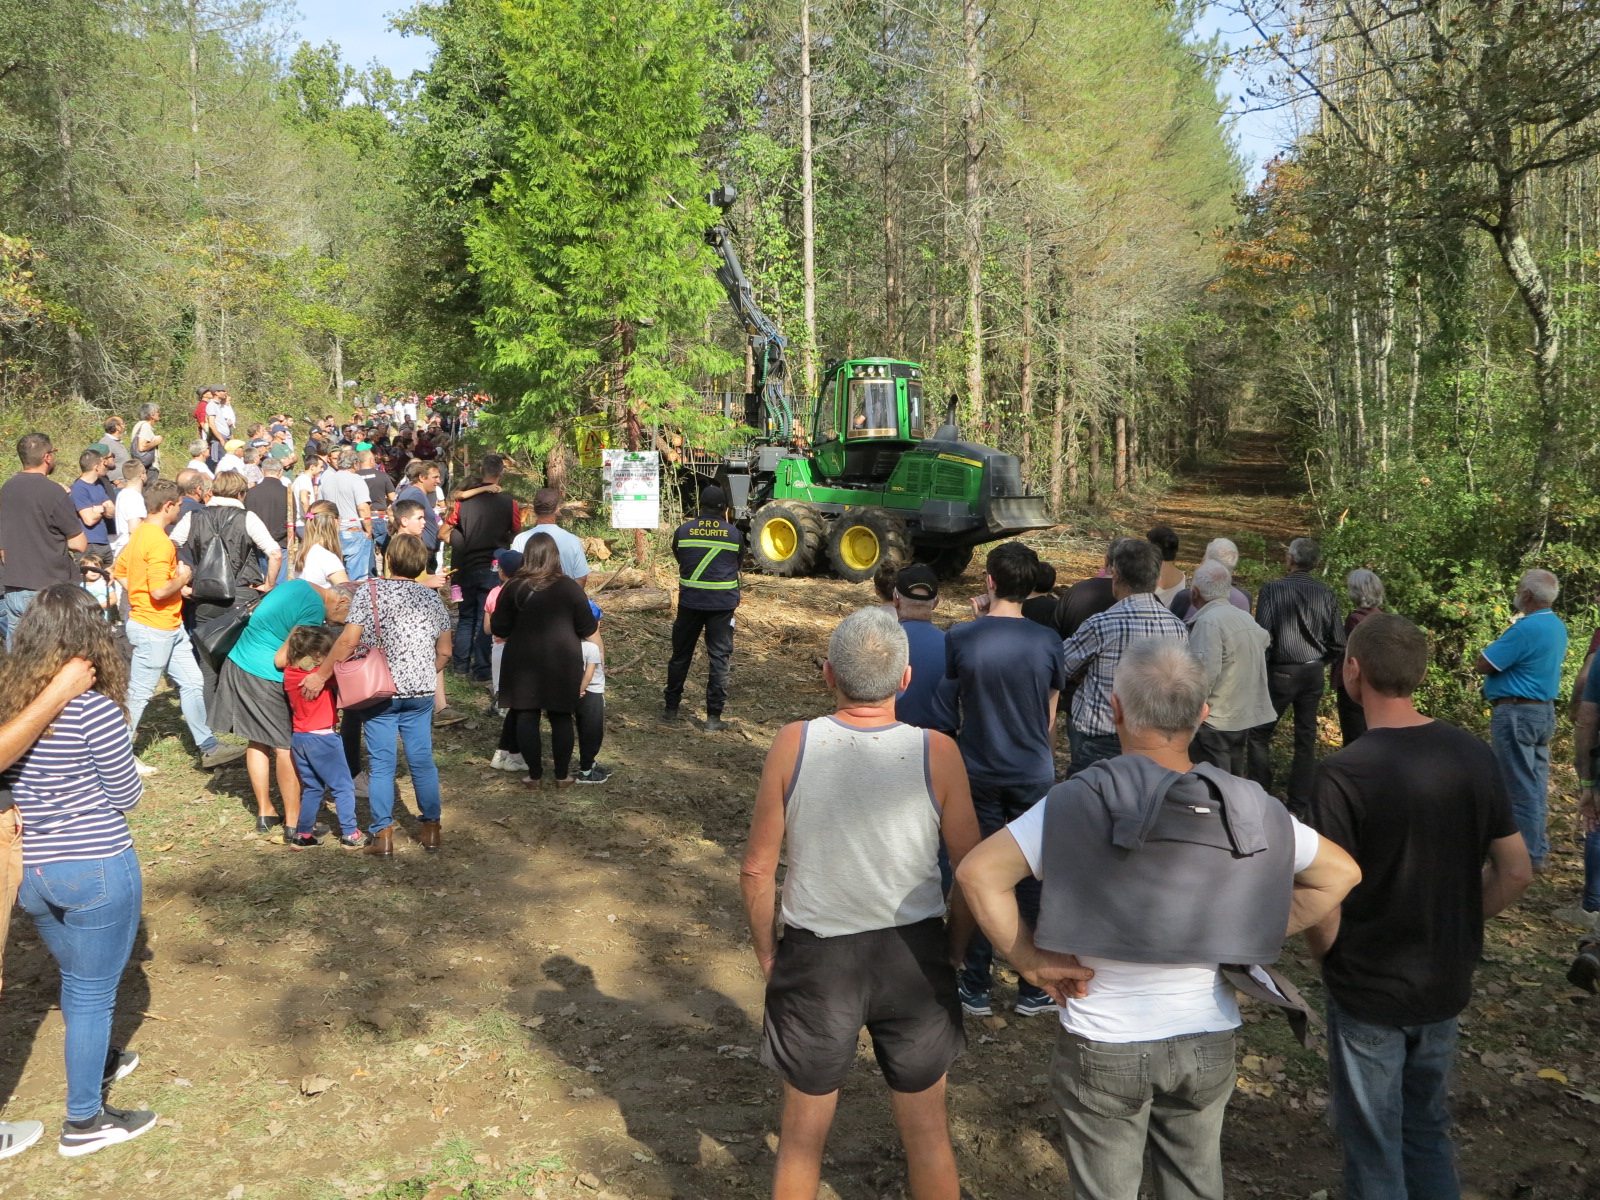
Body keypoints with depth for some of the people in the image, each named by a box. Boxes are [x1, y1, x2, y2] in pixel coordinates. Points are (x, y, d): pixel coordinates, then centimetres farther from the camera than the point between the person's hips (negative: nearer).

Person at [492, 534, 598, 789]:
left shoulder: (513, 588, -6)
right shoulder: (570, 587, -8)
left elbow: (498, 628, -2)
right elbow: (587, 627, -4)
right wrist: (594, 623, 19)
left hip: (523, 665, 0)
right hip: (562, 665, 0)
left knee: (526, 717, 9)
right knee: (561, 718, 10)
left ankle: (535, 774, 13)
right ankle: (562, 775, 16)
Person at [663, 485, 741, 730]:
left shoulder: (683, 531, -2)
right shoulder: (734, 534, -2)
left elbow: (678, 559, 11)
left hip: (690, 601, 1)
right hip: (723, 603, -1)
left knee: (681, 655, 14)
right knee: (719, 657, 5)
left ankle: (671, 708, 23)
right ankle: (714, 716, 4)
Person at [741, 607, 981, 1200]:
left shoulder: (793, 745, -15)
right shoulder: (937, 753, -14)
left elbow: (757, 870, -8)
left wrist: (766, 953, 7)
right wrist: (948, 949, 10)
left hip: (815, 957, 0)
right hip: (913, 954, 0)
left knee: (803, 1134, 19)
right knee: (927, 1133, 20)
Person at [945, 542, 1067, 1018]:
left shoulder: (961, 637, -11)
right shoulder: (1047, 642, -9)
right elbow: (1050, 715, 1)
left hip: (978, 775, 0)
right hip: (1034, 775, 0)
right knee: (1032, 879, 11)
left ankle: (977, 988, 19)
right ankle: (1034, 990, 21)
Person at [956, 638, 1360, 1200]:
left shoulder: (1077, 803, -19)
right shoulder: (1249, 808, -8)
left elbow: (977, 873, -25)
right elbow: (1341, 871, 5)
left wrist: (1033, 961, -15)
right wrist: (1255, 938, 3)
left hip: (1102, 1048, -3)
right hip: (1207, 1042, 3)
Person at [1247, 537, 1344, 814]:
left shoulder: (1272, 589, -14)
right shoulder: (1326, 593, -2)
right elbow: (1337, 640, 0)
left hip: (1281, 672, -4)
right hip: (1314, 673, 4)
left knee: (1259, 734, 10)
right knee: (1306, 739, 11)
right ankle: (1300, 804, 16)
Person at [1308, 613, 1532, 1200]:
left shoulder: (1343, 774, -24)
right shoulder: (1473, 755, -6)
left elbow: (1323, 909, -23)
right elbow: (1514, 873, 2)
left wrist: (1326, 957, -2)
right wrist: (1455, 928, 13)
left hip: (1370, 991, -5)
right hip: (1448, 985, 5)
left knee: (1373, 1149, 14)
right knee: (1427, 1129, 25)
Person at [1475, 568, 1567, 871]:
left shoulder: (1526, 628, -22)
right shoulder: (1557, 626, 9)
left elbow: (1482, 665, -18)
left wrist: (1495, 645, 0)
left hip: (1516, 714, -10)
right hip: (1543, 711, 10)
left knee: (1520, 787, -2)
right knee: (1535, 784, 15)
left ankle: (1528, 856, 4)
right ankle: (1537, 850, 23)